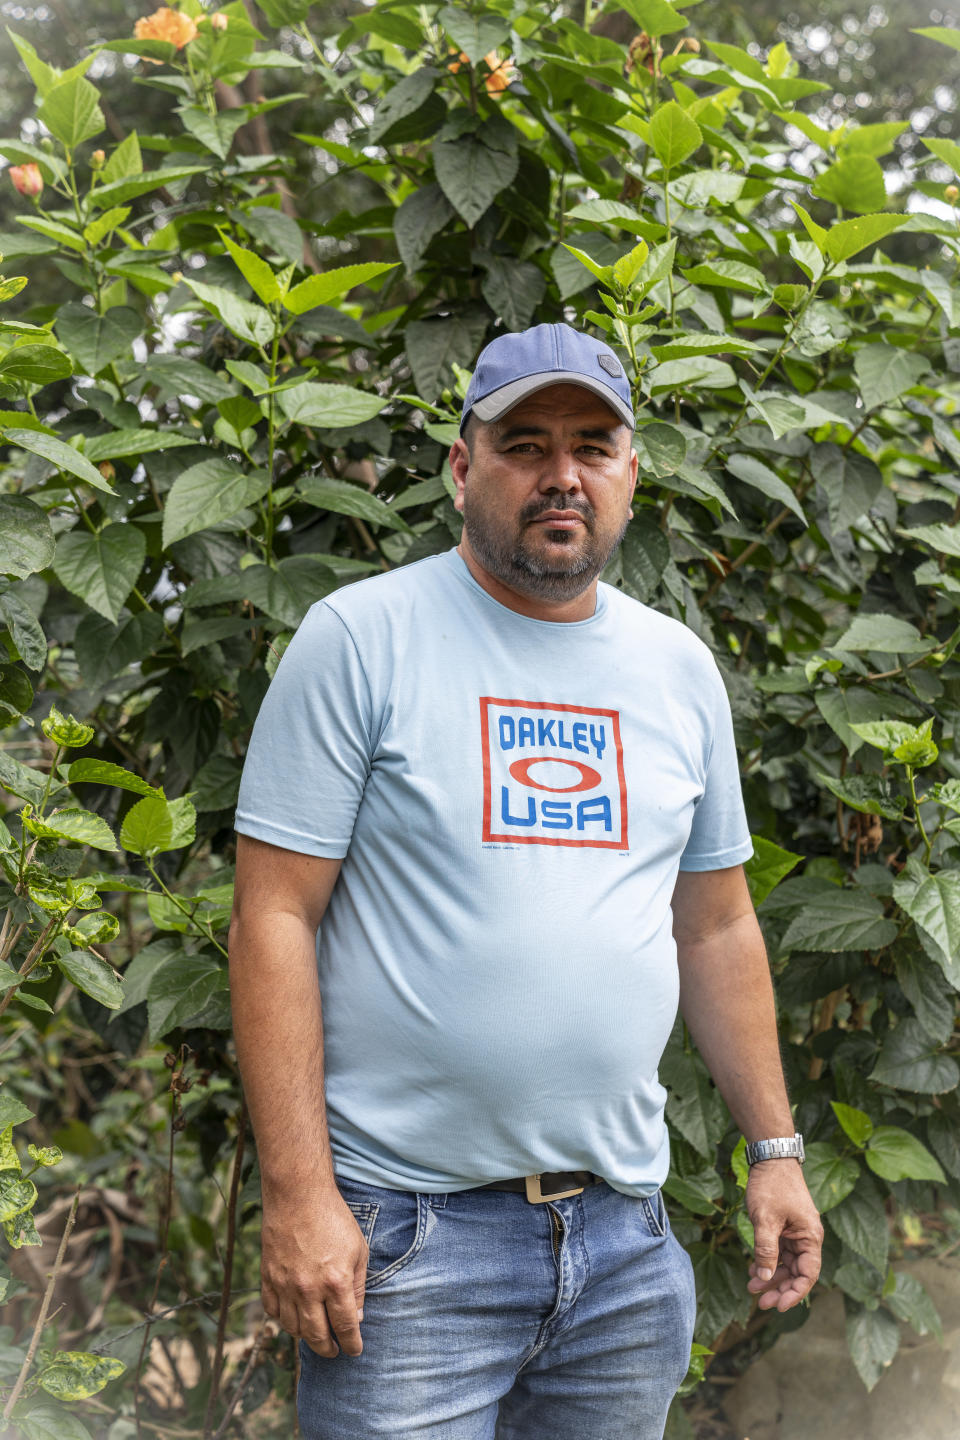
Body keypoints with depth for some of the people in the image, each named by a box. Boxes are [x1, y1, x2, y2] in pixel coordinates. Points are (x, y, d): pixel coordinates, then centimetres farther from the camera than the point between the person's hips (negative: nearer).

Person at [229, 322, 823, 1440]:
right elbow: (273, 918, -9)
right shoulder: (361, 637, -5)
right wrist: (298, 1196, -14)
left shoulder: (679, 668, 10)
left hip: (626, 1230, 5)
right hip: (407, 1228, -5)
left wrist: (774, 1149, 13)